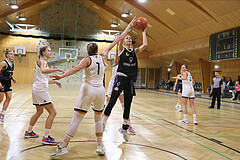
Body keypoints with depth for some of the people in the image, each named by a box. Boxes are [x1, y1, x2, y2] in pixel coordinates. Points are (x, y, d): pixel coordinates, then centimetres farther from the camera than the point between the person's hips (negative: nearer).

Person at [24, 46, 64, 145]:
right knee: (52, 112, -10)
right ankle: (46, 138, -9)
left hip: (37, 89, 11)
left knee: (39, 111, 26)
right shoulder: (42, 61, -8)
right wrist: (57, 69, -30)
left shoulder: (43, 62, 21)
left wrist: (55, 82, 14)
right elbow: (43, 70, -33)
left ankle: (29, 132, 39)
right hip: (41, 90, -11)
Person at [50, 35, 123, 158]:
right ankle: (100, 146, 18)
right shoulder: (102, 57, 13)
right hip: (101, 90, 4)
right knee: (98, 118, 20)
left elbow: (76, 69, -18)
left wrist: (62, 76, -25)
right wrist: (116, 41, 51)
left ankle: (63, 146, -4)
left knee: (76, 119, -5)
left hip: (88, 89, -4)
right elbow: (108, 49, 33)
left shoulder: (87, 60, 0)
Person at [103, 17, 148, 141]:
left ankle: (124, 128, 23)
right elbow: (121, 36, -13)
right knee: (112, 101, -10)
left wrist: (143, 32, 9)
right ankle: (102, 124, 0)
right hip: (121, 78, -4)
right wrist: (130, 25, -8)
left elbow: (145, 45, 0)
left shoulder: (135, 51, 14)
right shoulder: (121, 49, 4)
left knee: (128, 105, 10)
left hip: (130, 80, 4)